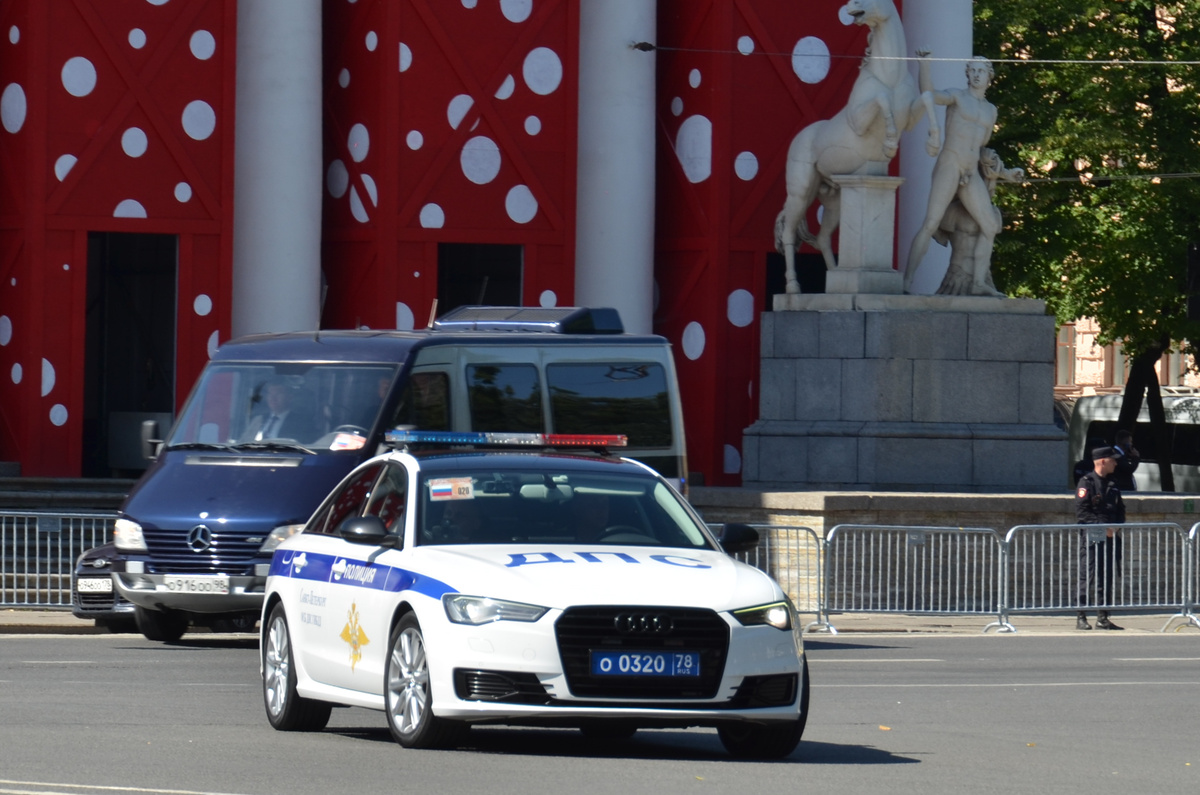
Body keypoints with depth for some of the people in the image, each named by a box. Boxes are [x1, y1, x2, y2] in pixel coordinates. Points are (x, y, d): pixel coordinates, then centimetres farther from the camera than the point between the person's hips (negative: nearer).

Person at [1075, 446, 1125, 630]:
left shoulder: (1112, 485, 17)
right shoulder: (1086, 483, -6)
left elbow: (1120, 510, 21)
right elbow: (1082, 512, -13)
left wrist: (1116, 527, 0)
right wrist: (1103, 527, -17)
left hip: (1111, 537, 7)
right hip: (1091, 537, -7)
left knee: (1108, 578, 8)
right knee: (1087, 577, -7)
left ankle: (1103, 618, 14)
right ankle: (1081, 618, -5)